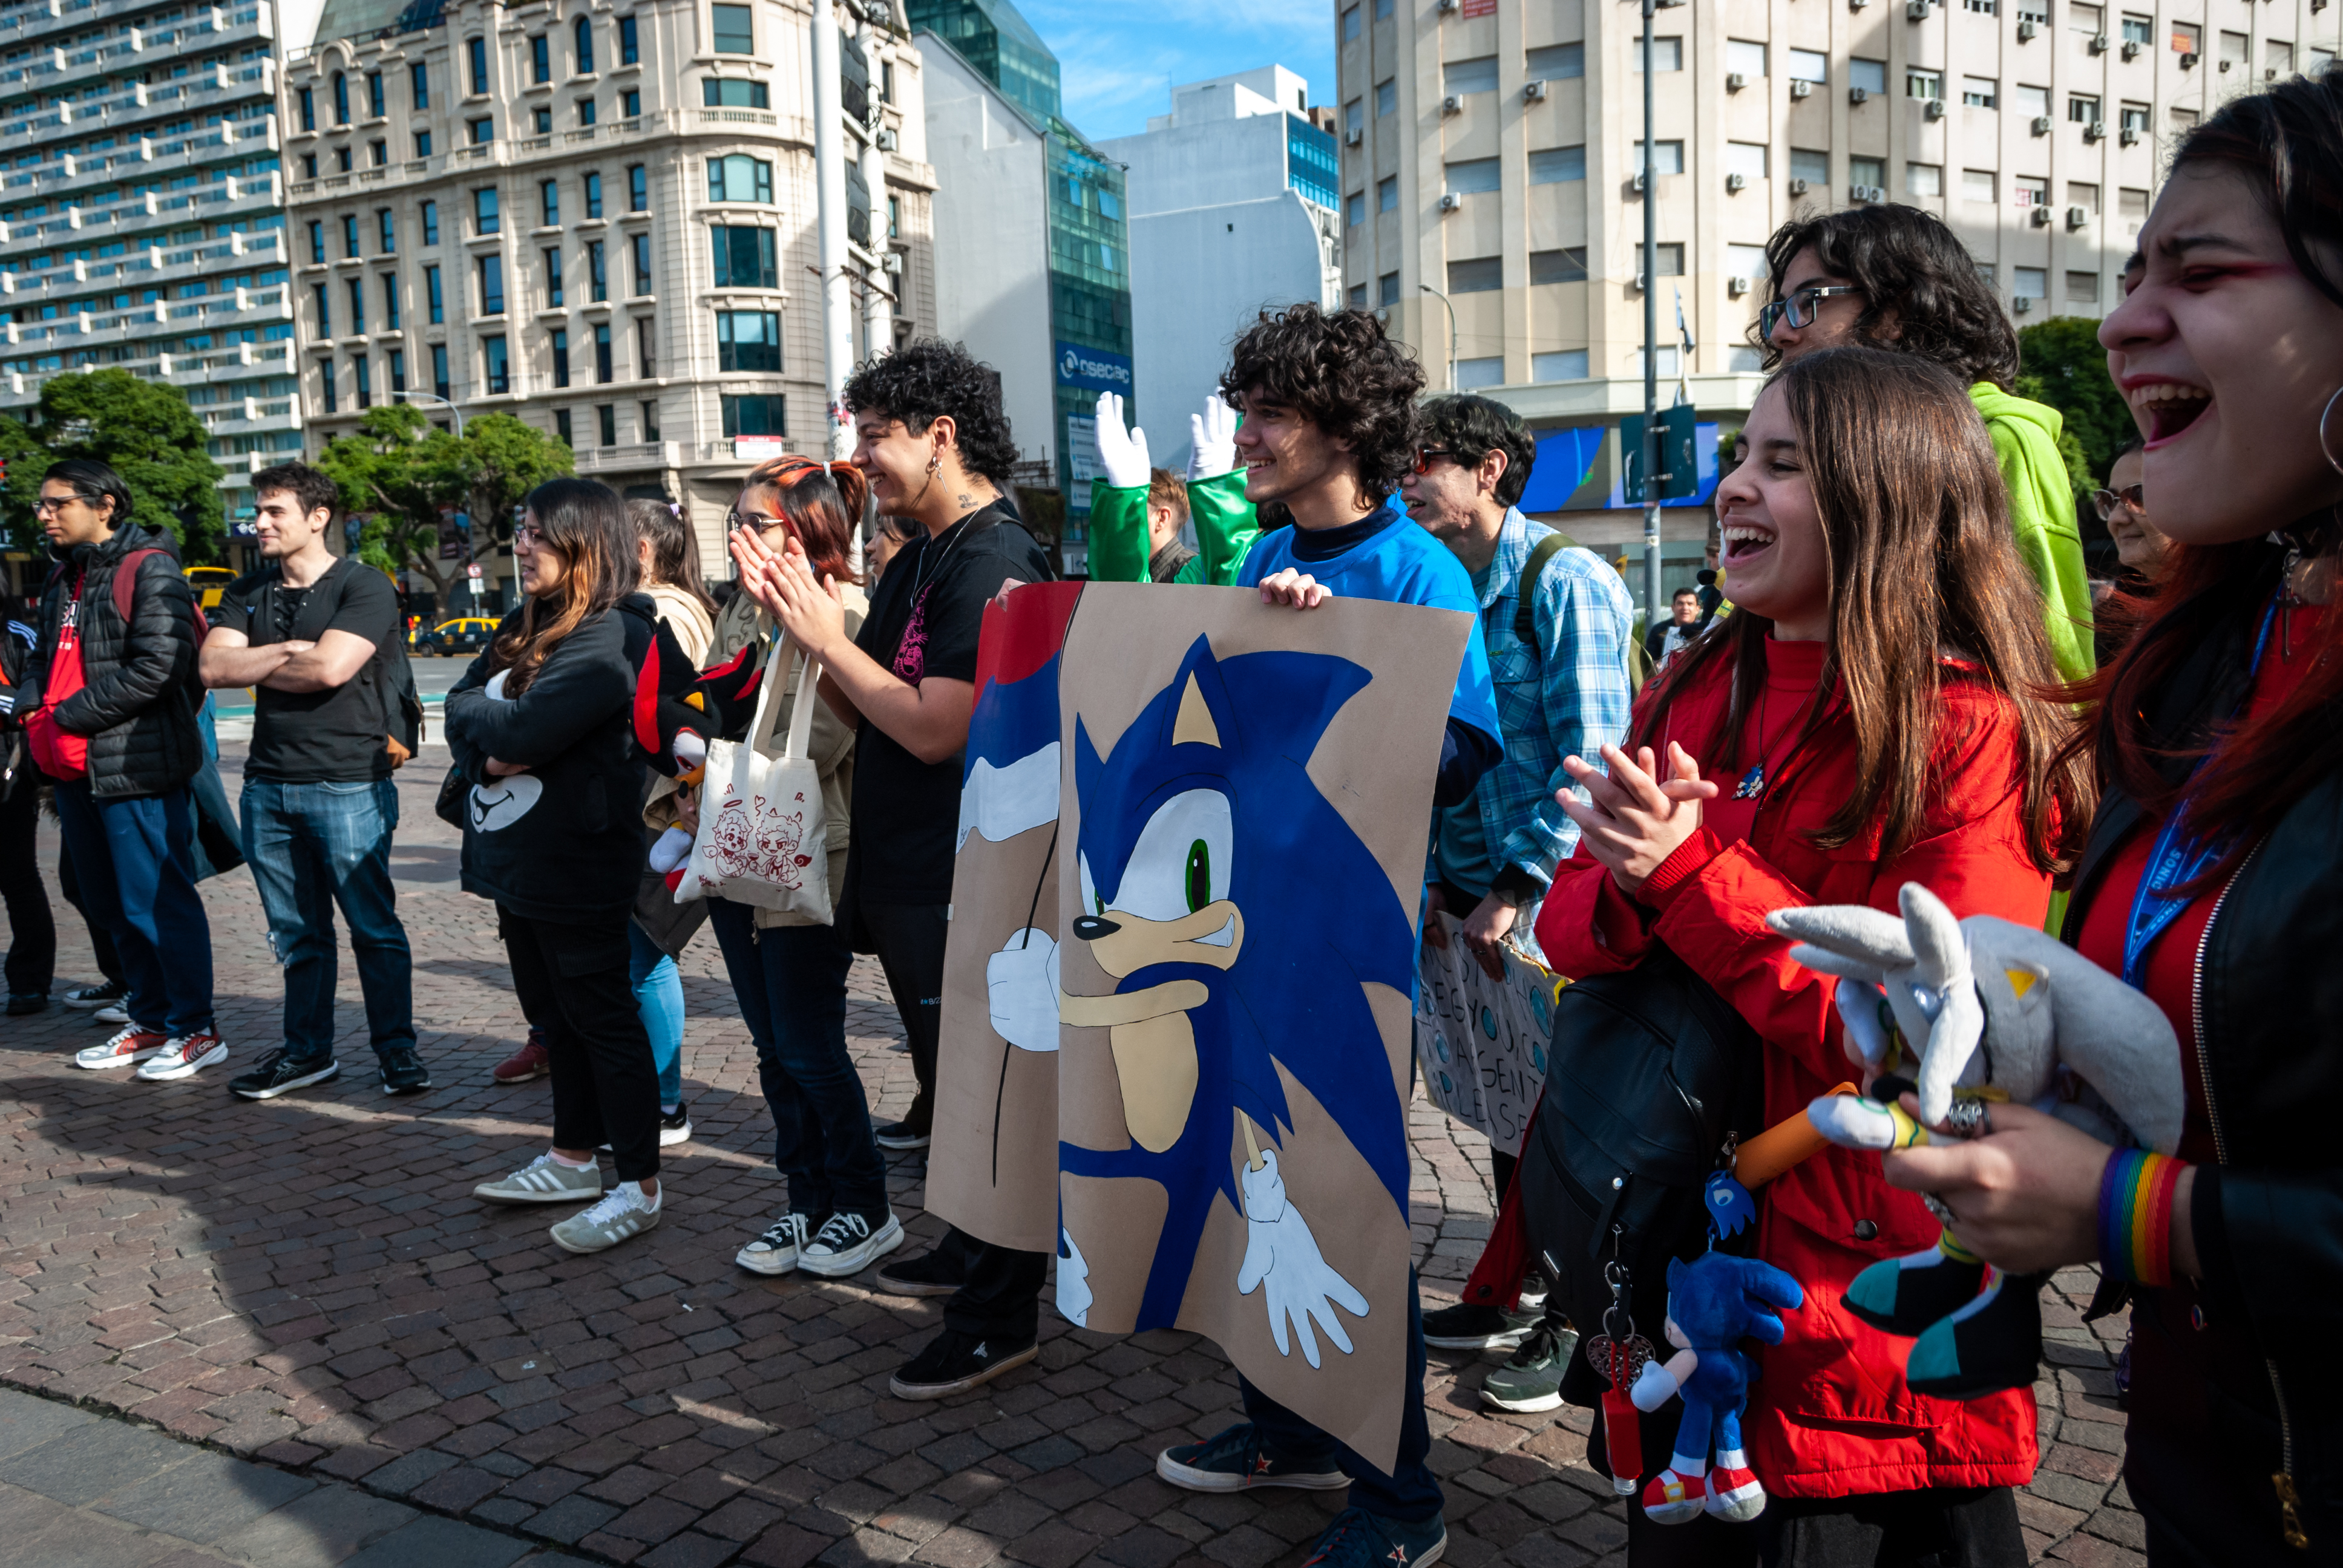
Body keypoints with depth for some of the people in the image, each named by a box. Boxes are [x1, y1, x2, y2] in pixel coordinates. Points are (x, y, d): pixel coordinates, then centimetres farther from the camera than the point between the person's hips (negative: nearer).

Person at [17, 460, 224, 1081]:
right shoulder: (64, 576, 17)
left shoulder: (149, 570, -12)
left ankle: (195, 1031, 6)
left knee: (158, 902, -4)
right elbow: (46, 653, 26)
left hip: (136, 767, -9)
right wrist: (31, 704, 4)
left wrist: (71, 715, -16)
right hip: (76, 770, 9)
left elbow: (158, 667, -21)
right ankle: (150, 1022, 27)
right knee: (112, 905, 15)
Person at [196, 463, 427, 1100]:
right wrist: (288, 652, -11)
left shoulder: (363, 587, -6)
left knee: (374, 927, 0)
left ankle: (397, 1049, 10)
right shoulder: (247, 594, 14)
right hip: (267, 784, 6)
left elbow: (331, 668, -18)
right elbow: (212, 667, 1)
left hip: (349, 784, -6)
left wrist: (254, 667, -2)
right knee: (296, 931, 13)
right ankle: (307, 1051, 23)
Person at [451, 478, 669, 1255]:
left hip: (575, 865, -9)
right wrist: (488, 755, -12)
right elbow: (461, 708, 8)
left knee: (602, 1018, -1)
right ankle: (574, 1157, 32)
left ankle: (638, 1187, 9)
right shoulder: (525, 624, 12)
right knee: (554, 1014, 18)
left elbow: (523, 732, -25)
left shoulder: (611, 637, -18)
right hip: (515, 859, 9)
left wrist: (476, 710, -4)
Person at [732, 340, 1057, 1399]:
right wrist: (797, 622, 1)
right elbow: (867, 715, 13)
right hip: (902, 871, 10)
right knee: (947, 1079, 22)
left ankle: (1000, 1320, 12)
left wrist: (827, 635, -16)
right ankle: (967, 1251, 39)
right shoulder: (918, 559, 13)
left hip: (963, 882, -10)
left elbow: (935, 728, -24)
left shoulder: (993, 562, -17)